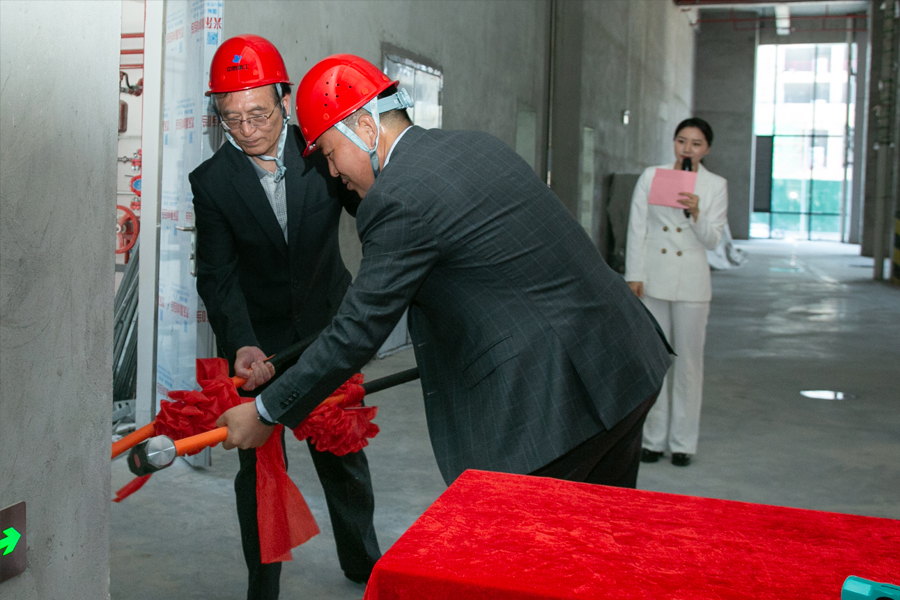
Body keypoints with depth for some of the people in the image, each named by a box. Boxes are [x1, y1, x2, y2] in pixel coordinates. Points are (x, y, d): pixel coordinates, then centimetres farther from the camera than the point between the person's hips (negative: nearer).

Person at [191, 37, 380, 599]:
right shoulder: (212, 180, -10)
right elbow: (217, 274, -15)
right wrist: (242, 344, -30)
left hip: (328, 327, 2)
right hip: (260, 340, -1)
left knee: (344, 451, 16)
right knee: (260, 464, 3)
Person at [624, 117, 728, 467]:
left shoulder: (715, 186, 3)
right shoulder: (651, 176, 4)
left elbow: (713, 240, 1)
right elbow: (637, 229, 3)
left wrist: (696, 214, -17)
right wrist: (634, 276, -3)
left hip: (691, 283, -1)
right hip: (652, 279, 1)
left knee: (688, 362, 3)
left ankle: (682, 442, 14)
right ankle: (653, 438, 17)